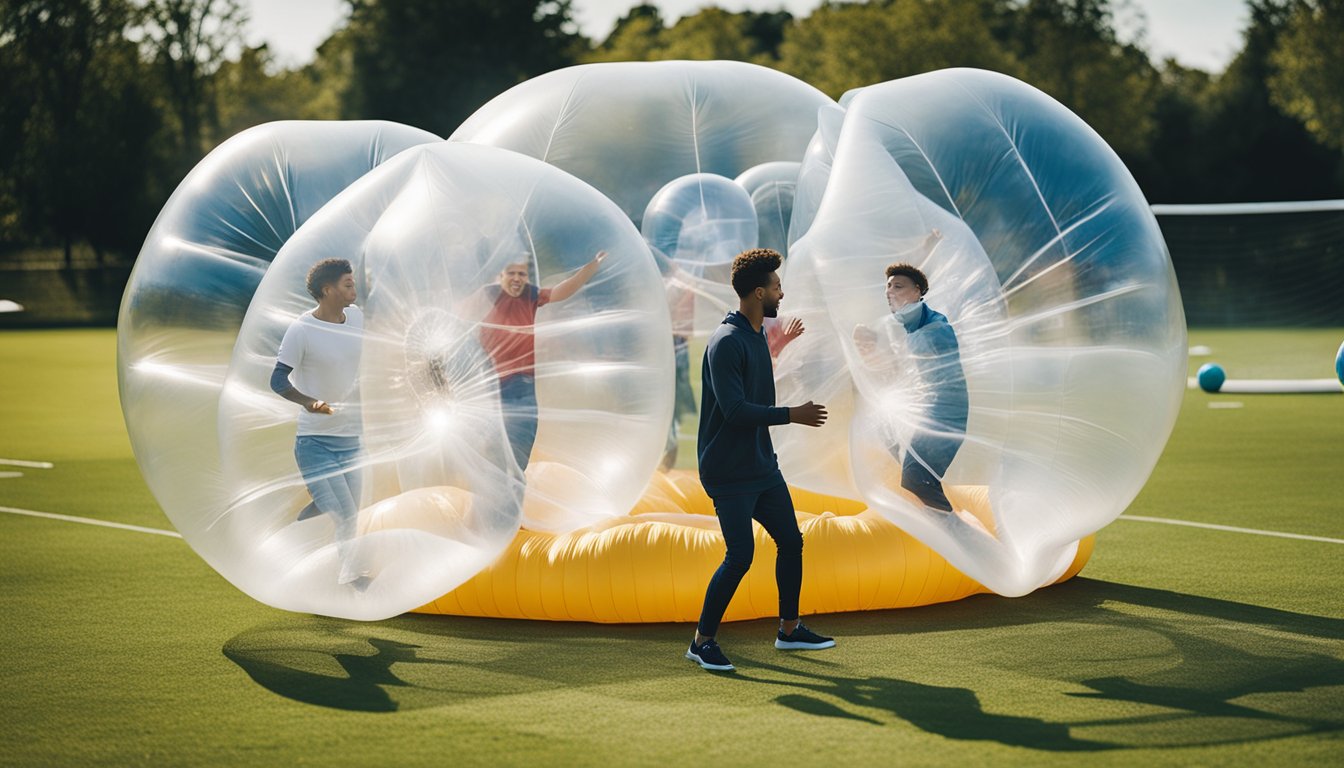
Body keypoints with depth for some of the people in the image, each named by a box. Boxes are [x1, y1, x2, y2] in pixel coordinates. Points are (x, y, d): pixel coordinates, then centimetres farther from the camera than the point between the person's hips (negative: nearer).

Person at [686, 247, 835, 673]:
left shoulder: (757, 336, 12)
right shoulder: (726, 342, -19)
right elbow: (734, 409, -25)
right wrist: (792, 415, -20)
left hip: (762, 466, 10)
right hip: (729, 473, -10)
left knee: (791, 541, 12)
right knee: (740, 555, -11)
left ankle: (789, 629, 26)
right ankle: (702, 641, 2)